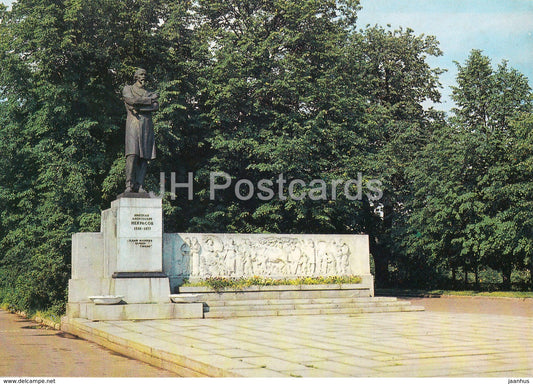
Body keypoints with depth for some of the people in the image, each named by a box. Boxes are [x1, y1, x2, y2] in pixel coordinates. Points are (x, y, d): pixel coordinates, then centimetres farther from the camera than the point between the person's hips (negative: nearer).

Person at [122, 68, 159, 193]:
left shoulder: (150, 94, 24)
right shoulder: (127, 89, 15)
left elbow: (156, 107, 3)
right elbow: (132, 100, -6)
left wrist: (138, 108, -7)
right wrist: (150, 100, 0)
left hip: (147, 126, 4)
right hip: (133, 123, -4)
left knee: (145, 156, -5)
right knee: (132, 154, -16)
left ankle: (139, 185, -7)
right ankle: (129, 185, -17)